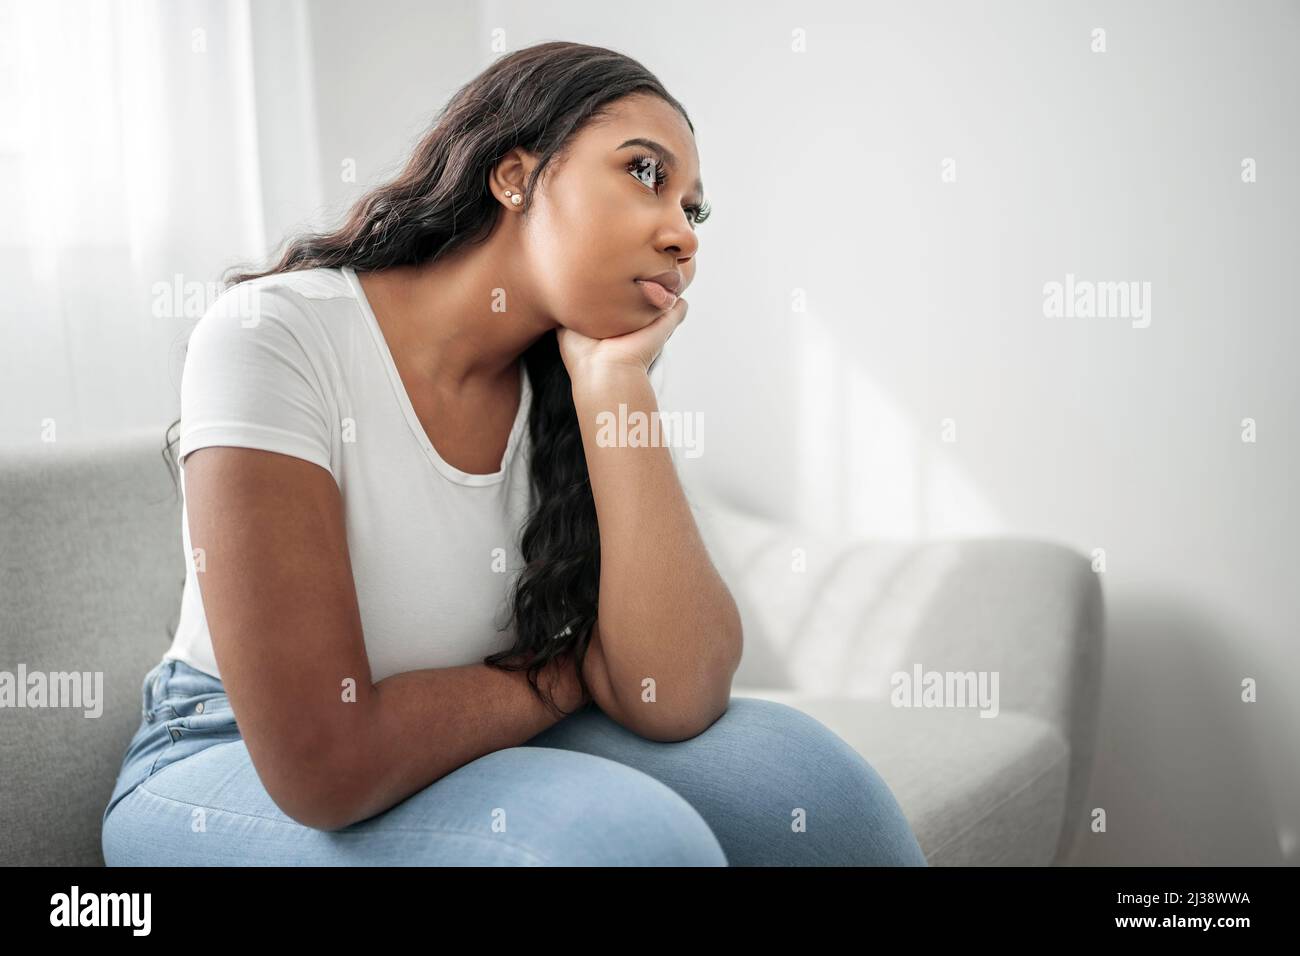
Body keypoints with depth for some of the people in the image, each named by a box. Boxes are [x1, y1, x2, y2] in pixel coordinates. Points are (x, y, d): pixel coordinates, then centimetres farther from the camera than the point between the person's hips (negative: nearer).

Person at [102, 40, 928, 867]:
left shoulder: (592, 378, -5)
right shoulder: (277, 335, -21)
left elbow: (675, 698, -18)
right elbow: (324, 758, -27)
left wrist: (613, 383, -20)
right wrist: (566, 673, -13)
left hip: (472, 762, 5)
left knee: (803, 775, -16)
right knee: (626, 833, -28)